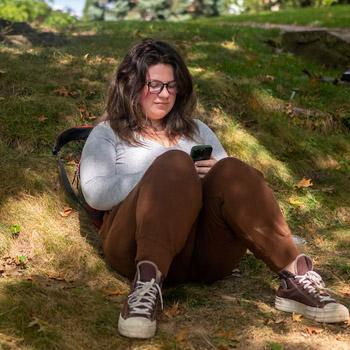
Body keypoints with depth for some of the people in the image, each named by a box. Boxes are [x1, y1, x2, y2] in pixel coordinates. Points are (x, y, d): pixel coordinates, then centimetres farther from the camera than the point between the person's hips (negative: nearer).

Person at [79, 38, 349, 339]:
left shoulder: (196, 130, 29)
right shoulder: (107, 134, 17)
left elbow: (235, 181, 22)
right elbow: (96, 194, -2)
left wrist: (220, 175, -2)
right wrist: (170, 175, -8)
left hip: (206, 251, 3)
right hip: (139, 244, -3)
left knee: (230, 170, -25)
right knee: (174, 164, -29)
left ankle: (297, 279, -34)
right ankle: (148, 281, -47)